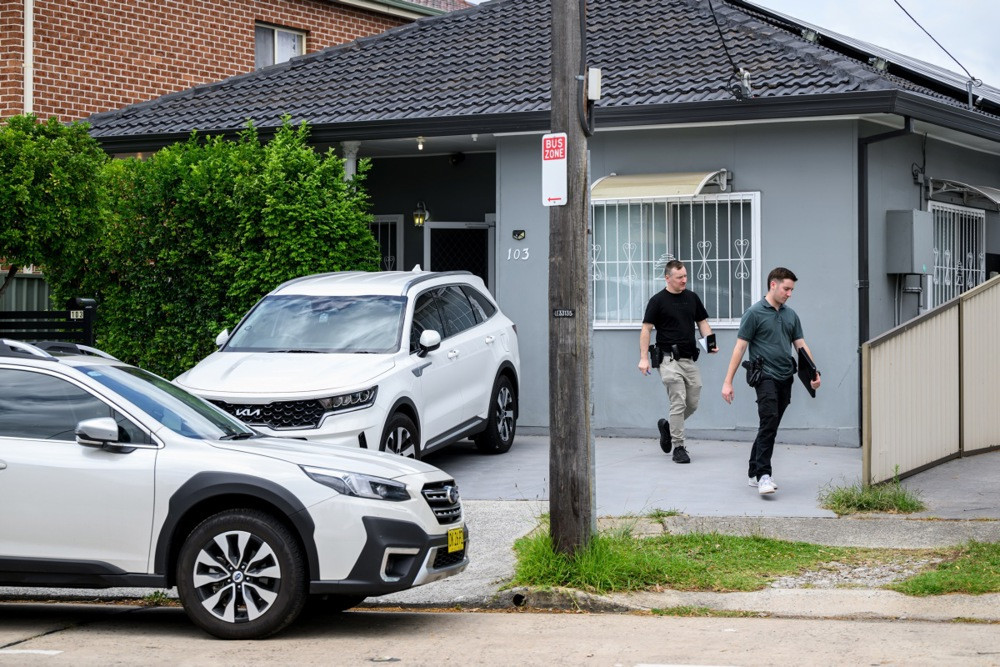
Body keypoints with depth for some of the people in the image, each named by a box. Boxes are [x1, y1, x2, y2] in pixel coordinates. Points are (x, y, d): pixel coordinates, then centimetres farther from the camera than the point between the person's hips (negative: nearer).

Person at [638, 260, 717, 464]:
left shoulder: (692, 298, 10)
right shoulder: (658, 300, -5)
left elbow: (702, 322, 16)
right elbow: (646, 329, -4)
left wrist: (710, 342, -2)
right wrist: (644, 358, -11)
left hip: (689, 359, 6)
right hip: (669, 360, -6)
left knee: (693, 404, 8)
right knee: (678, 403, -9)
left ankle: (667, 426, 32)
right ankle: (678, 447, -2)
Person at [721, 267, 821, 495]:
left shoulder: (790, 314, 14)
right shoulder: (755, 313, -6)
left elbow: (801, 345, 17)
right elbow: (740, 347, -7)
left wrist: (814, 372, 2)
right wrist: (728, 382, -10)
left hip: (785, 379, 7)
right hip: (765, 376, -7)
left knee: (770, 426, 10)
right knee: (769, 422, -19)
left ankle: (754, 473, 19)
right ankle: (764, 475, -22)